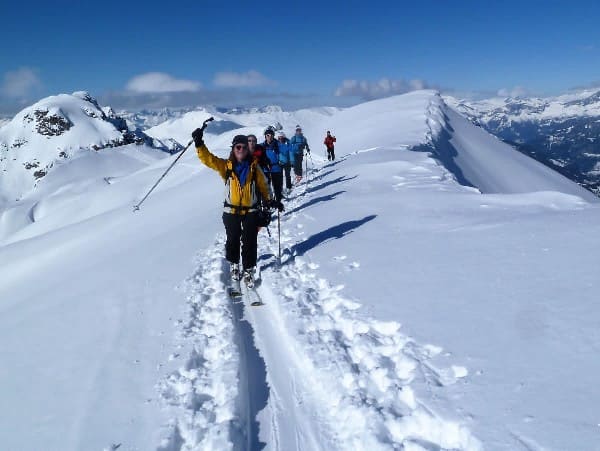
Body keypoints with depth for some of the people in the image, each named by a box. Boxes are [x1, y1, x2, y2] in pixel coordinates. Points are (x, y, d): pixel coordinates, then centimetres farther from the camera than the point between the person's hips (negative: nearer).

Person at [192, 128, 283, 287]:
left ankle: (248, 270, 11)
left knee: (249, 242, 0)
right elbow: (208, 159, -13)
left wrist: (270, 201, 2)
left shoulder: (254, 167, -1)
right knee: (233, 240, 13)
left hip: (250, 210, 0)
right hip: (231, 210, 0)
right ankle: (234, 264, 35)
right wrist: (199, 144, -28)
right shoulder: (226, 165, -4)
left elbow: (263, 184, 9)